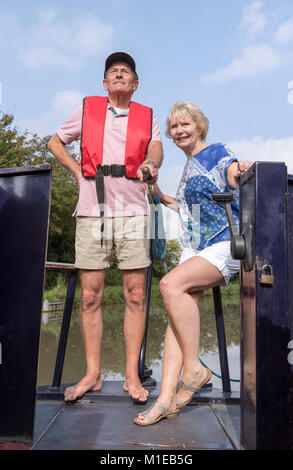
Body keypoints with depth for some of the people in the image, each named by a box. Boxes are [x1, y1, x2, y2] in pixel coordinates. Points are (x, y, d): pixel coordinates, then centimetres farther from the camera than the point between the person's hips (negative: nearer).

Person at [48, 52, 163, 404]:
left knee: (135, 295, -3)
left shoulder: (146, 116, 15)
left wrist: (150, 165, -28)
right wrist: (76, 170, 11)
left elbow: (156, 147, -5)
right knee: (90, 295, 0)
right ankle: (92, 375, 12)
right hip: (92, 210, 1)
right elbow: (55, 141, 26)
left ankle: (132, 375, 8)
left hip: (131, 210, 0)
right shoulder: (87, 109, 17)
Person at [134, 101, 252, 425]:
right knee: (178, 311, -10)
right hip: (194, 247, 7)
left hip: (224, 244, -7)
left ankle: (194, 369, -16)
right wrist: (159, 194, 20)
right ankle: (167, 398, -12)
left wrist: (243, 171, -41)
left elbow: (235, 177, -18)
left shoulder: (216, 152, 0)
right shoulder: (189, 167, 22)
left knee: (171, 284, -30)